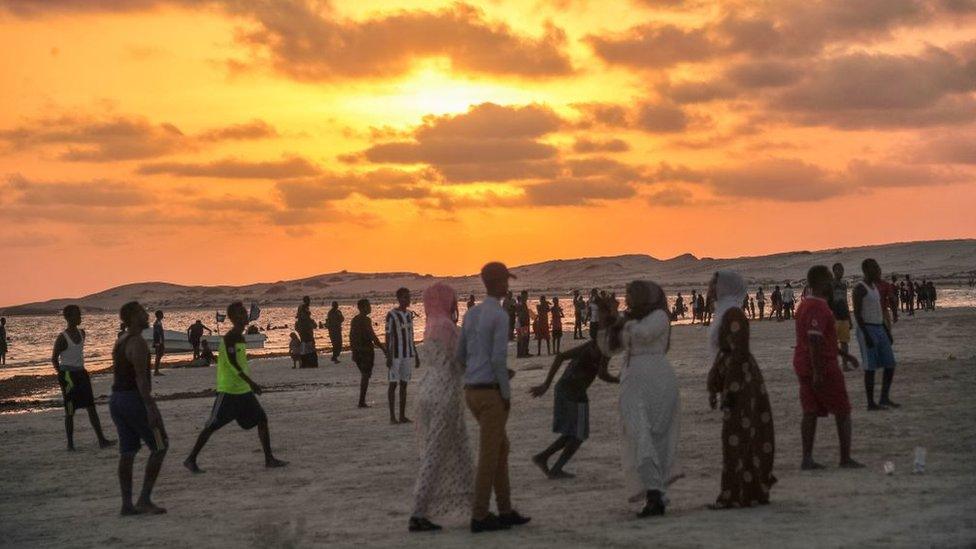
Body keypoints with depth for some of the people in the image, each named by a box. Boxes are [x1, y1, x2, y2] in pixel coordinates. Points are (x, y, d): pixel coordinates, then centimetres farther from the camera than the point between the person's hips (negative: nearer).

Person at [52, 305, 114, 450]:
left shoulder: (81, 333, 7)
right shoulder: (62, 338, -13)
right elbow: (54, 358, -7)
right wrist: (62, 375, -7)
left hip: (81, 373, 7)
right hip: (68, 375, -7)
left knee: (91, 407, 2)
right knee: (70, 411, 0)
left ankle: (101, 440, 0)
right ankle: (70, 443, 10)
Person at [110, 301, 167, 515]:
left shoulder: (120, 342, 15)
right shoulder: (138, 343, -15)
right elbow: (141, 377, -22)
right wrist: (150, 407, -25)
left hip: (116, 399, 9)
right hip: (135, 398, -9)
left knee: (127, 452, 9)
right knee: (159, 447, 0)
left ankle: (127, 504, 8)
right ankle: (144, 499, -3)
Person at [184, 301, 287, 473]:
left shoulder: (241, 338, 13)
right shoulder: (229, 338, -15)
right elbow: (232, 362, -23)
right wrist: (250, 382, -26)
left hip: (243, 390, 9)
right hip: (228, 391, -9)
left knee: (262, 419, 1)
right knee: (213, 425, -3)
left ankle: (269, 459, 3)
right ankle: (191, 459, 6)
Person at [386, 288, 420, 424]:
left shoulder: (409, 314, 11)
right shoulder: (392, 315, -8)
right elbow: (388, 336, -8)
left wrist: (416, 355, 15)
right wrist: (388, 356, -13)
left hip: (408, 354, 6)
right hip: (396, 354, -6)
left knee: (404, 384, 7)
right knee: (393, 383, -2)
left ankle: (402, 415, 9)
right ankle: (392, 416, 1)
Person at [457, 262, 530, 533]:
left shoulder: (470, 314, 12)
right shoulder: (501, 316, -14)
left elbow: (461, 357, 15)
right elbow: (498, 358, -21)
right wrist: (507, 394, -10)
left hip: (473, 392, 8)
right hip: (492, 395, -8)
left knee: (501, 448, 17)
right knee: (489, 455, -1)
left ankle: (506, 511, 19)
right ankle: (479, 517, 3)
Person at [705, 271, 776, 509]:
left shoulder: (733, 314, -16)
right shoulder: (725, 313, 14)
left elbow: (739, 354, -21)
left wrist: (730, 390, -22)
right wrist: (714, 386, 20)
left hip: (741, 382, -10)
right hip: (737, 380, 10)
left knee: (737, 438, -5)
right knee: (746, 438, 13)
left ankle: (737, 495, -1)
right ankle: (754, 491, 19)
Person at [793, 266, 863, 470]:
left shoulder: (805, 305, 14)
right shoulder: (819, 308, -19)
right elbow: (814, 340, -26)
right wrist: (817, 372, -26)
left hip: (803, 367, 9)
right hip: (823, 368, -9)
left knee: (810, 412, 8)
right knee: (842, 412, 2)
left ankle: (807, 459, 5)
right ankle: (846, 458, 4)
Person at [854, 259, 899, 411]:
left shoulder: (874, 286, 16)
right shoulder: (860, 288, -12)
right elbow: (857, 313, -17)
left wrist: (887, 330, 18)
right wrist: (866, 335, -22)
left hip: (880, 329, 9)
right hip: (867, 330, -9)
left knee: (890, 364, 7)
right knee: (870, 368, -5)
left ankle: (885, 398, 16)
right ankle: (871, 403, 1)